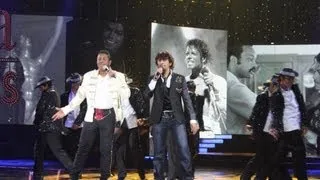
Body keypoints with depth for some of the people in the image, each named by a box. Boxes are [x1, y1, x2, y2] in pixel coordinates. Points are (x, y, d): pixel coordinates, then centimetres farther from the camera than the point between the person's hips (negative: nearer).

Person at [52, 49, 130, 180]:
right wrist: (65, 110, 5)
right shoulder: (89, 76, 6)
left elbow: (126, 95, -12)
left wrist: (114, 77, -17)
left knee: (106, 149, 4)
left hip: (108, 117, -2)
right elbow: (79, 96, 10)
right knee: (83, 147, 4)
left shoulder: (118, 76, 0)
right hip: (92, 116, 2)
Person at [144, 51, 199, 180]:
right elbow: (146, 95, -5)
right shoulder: (153, 79, 10)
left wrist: (193, 119, -7)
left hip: (176, 118, -1)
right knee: (159, 153, 4)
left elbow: (187, 100, 2)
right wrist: (156, 78, -9)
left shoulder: (180, 79, 5)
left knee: (184, 151, -9)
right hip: (159, 119, 1)